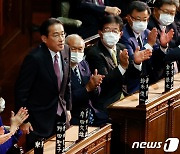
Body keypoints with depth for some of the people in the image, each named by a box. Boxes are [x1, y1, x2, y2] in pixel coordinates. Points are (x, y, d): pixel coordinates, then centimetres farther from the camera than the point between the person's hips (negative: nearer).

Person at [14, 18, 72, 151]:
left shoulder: (65, 51, -2)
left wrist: (68, 108, 13)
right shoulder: (34, 58, -22)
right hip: (40, 120, -6)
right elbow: (21, 91, -16)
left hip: (61, 115, 6)